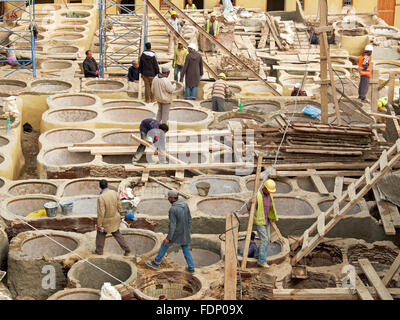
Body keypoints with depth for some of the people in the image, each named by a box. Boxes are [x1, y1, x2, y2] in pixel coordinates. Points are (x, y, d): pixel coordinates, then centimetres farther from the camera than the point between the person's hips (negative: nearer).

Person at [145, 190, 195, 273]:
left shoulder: (173, 209, -27)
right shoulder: (185, 205, -4)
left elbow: (172, 225, -25)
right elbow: (189, 219, 5)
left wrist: (168, 238, -18)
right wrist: (188, 231, 17)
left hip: (176, 232, -6)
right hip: (184, 232, 6)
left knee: (164, 245, 13)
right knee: (185, 249, 19)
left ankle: (156, 263, 25)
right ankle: (191, 267, 20)